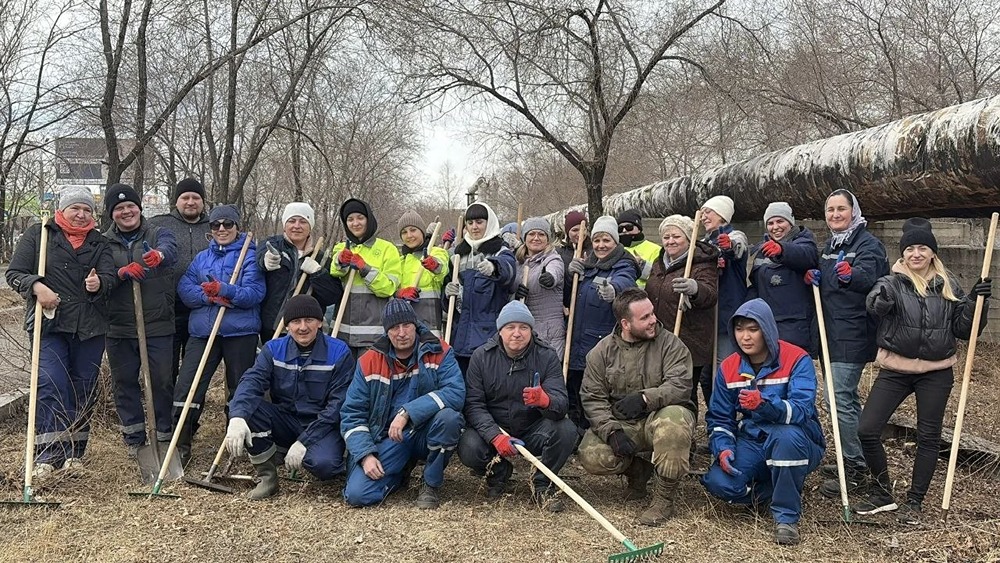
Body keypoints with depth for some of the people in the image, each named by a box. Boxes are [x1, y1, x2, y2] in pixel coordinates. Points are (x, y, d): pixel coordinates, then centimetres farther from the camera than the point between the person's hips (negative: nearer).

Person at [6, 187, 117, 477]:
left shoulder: (98, 242, 12)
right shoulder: (37, 234, 6)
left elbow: (110, 276, -2)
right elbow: (14, 273, 2)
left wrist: (99, 283, -26)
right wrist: (36, 285, -19)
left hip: (90, 327, 3)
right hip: (49, 323, -3)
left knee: (84, 388, 7)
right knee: (51, 385, -13)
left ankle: (74, 452, 19)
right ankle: (47, 455, -10)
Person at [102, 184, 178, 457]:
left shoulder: (158, 234, 2)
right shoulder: (104, 243, 9)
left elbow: (170, 249, -22)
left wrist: (159, 255, -46)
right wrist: (121, 273, -22)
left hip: (158, 325, -2)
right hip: (119, 328, 2)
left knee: (162, 381, 0)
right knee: (124, 383, 8)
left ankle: (164, 436, 14)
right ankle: (133, 439, 21)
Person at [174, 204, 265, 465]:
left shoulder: (250, 256, 1)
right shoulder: (201, 258, 15)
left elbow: (254, 294, -12)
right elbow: (184, 289, 2)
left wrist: (224, 291, -27)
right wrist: (209, 297, -16)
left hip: (240, 333, -3)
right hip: (203, 331, 3)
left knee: (240, 390, 8)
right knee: (186, 387, -4)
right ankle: (181, 446, 6)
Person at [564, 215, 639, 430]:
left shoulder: (624, 266, -5)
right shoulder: (585, 265, 16)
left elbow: (624, 282, -31)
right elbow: (567, 301, 19)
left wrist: (613, 289, -55)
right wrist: (571, 276, 1)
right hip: (578, 347, 7)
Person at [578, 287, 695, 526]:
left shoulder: (670, 343, -3)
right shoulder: (602, 351, 2)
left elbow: (681, 385, -15)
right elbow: (592, 398, -3)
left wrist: (645, 399, -29)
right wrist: (611, 431, -18)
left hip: (660, 415, -2)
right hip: (620, 424, 2)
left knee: (673, 421, -38)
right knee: (591, 457, -23)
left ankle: (665, 497, -18)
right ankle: (638, 470, 12)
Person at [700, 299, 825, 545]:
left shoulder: (797, 360, -14)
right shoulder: (728, 368, 1)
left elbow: (802, 411, -29)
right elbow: (719, 418, 5)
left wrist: (764, 403, -48)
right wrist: (723, 449, -16)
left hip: (796, 444, -3)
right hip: (750, 443, 4)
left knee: (787, 435, -40)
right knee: (718, 482, -25)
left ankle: (787, 515, -19)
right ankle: (767, 491, 9)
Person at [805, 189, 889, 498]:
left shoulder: (868, 244, -9)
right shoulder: (830, 245, 16)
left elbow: (868, 275, -26)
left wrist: (851, 275, -48)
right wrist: (813, 278, 0)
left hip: (854, 332, -9)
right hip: (834, 332, 9)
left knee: (840, 397, -13)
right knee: (847, 397, 16)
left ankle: (855, 472, -5)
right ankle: (852, 462, 27)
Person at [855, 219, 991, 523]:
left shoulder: (948, 286, 3)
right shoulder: (891, 282, -5)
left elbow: (964, 329, 5)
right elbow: (875, 304, -28)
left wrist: (977, 301, -11)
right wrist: (881, 300, -52)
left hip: (936, 374, 1)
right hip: (895, 370, -1)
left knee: (928, 437, 5)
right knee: (867, 430, -7)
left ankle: (914, 501, 19)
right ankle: (882, 493, 13)